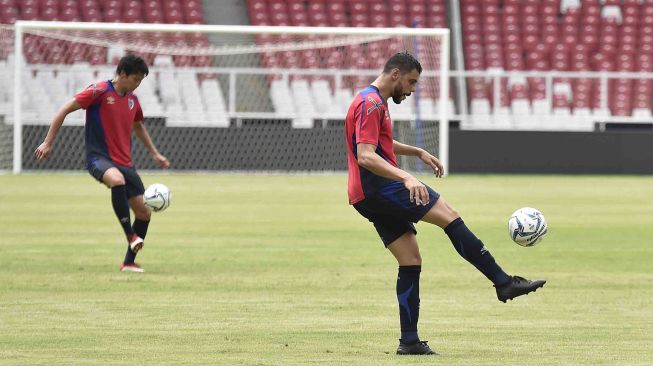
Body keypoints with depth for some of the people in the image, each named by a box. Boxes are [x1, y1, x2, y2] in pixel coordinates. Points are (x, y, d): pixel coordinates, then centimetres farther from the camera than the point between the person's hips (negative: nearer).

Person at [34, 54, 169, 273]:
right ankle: (130, 236, -33)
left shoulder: (132, 99, 12)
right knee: (117, 180, -41)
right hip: (99, 157, -8)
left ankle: (129, 262, 16)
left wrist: (155, 154, 28)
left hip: (124, 162, 8)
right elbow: (64, 110, -9)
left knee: (144, 212, 3)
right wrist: (48, 143, -13)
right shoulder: (99, 91, -9)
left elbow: (138, 127, 32)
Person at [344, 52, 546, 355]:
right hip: (379, 190, -11)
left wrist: (419, 153, 37)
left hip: (371, 198, 11)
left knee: (411, 261, 7)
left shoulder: (374, 102, 20)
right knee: (450, 216, -13)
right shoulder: (370, 104, -13)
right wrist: (406, 178, -36)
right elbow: (365, 157, -25)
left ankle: (409, 341, 5)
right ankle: (503, 282, -14)